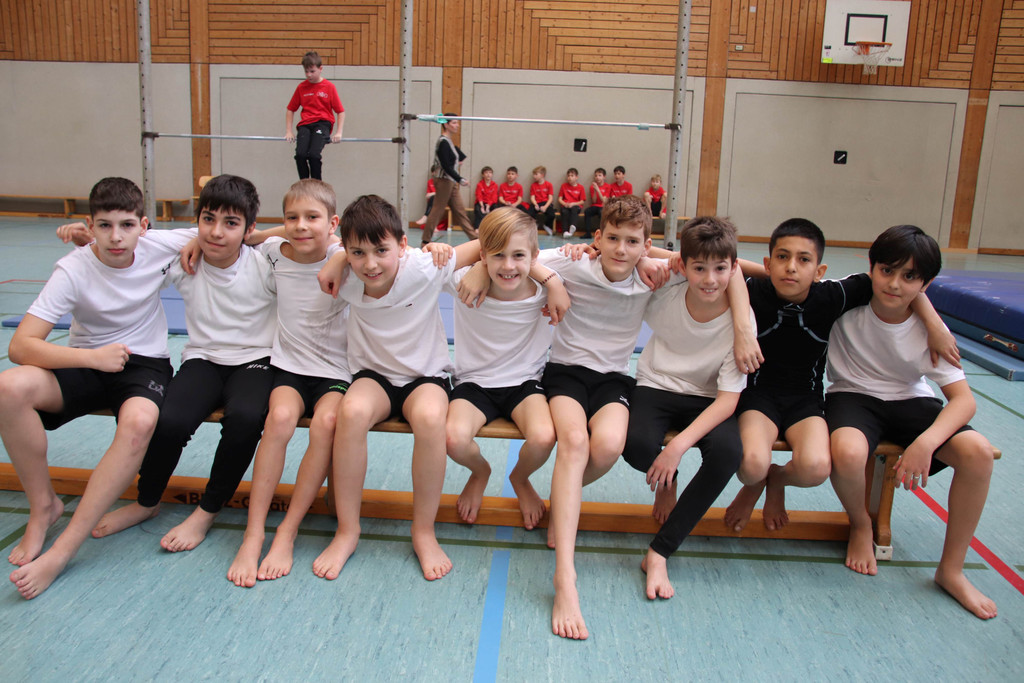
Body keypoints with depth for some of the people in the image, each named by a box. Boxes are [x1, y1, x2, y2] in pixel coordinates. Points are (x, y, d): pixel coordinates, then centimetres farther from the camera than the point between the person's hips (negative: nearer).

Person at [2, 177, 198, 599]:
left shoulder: (158, 247, -9)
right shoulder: (73, 270, -13)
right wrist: (93, 357, -27)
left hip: (145, 363, -1)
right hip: (87, 363, 1)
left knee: (139, 421, -36)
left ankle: (62, 552, -27)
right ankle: (43, 505, -6)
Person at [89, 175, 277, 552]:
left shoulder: (266, 266, -12)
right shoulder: (183, 263, -4)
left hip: (254, 361, -2)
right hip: (202, 360, 2)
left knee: (245, 418, -35)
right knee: (170, 421, -27)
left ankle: (207, 511, -8)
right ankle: (147, 502, 8)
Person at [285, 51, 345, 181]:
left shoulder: (329, 87, 5)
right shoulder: (301, 87, 12)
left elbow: (340, 111, 6)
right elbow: (290, 109, 19)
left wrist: (338, 132, -4)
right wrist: (288, 131, 10)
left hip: (323, 123, -3)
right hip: (305, 124, 3)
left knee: (314, 154, -26)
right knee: (300, 154, -21)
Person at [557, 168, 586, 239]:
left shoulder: (580, 187, 7)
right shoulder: (564, 186, 13)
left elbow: (582, 201, 3)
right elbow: (560, 199, 11)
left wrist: (573, 204, -12)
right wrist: (565, 204, -10)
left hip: (576, 206, -1)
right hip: (565, 206, 1)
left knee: (574, 209, -37)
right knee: (565, 212, -34)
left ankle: (573, 226, -59)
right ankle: (565, 231, -44)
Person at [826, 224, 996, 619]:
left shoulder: (928, 329, -11)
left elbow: (963, 397, -14)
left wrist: (927, 441, -33)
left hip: (910, 401, 3)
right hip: (853, 396, -2)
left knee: (978, 451, -24)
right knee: (847, 452, -38)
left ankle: (951, 569, -3)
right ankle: (861, 526, 1)